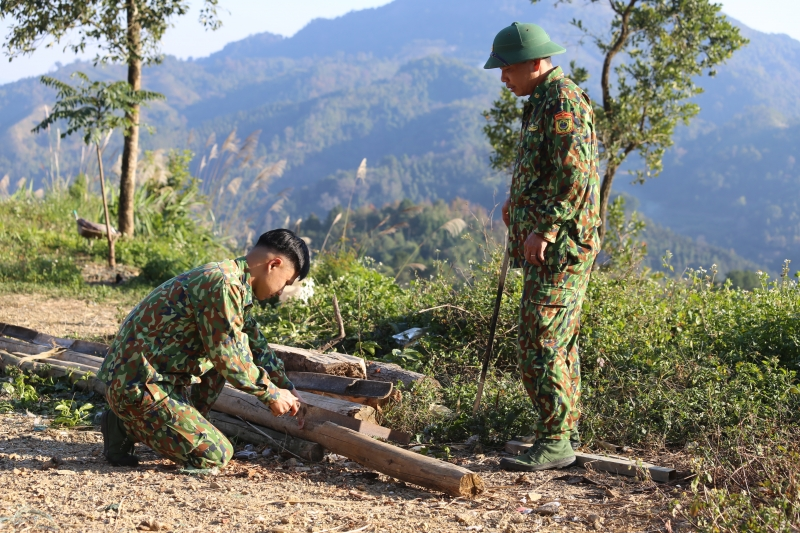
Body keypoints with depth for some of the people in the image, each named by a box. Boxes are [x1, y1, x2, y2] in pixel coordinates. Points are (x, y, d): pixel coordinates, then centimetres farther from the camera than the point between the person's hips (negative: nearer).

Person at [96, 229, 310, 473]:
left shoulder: (232, 279, 13)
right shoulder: (223, 284, -20)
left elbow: (255, 343, 24)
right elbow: (228, 358, -19)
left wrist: (286, 387, 21)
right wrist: (271, 394, -7)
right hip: (136, 386, -10)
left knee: (241, 348, 13)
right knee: (215, 456, -10)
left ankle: (183, 426, 10)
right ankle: (128, 428, 0)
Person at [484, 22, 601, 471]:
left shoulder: (563, 102, -14)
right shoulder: (543, 101, 19)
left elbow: (575, 176, -23)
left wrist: (545, 229, -22)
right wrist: (519, 205, 17)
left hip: (561, 246, -11)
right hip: (550, 247, 11)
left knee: (541, 342, -10)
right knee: (558, 342, 14)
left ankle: (555, 443, -4)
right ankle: (566, 433, 23)